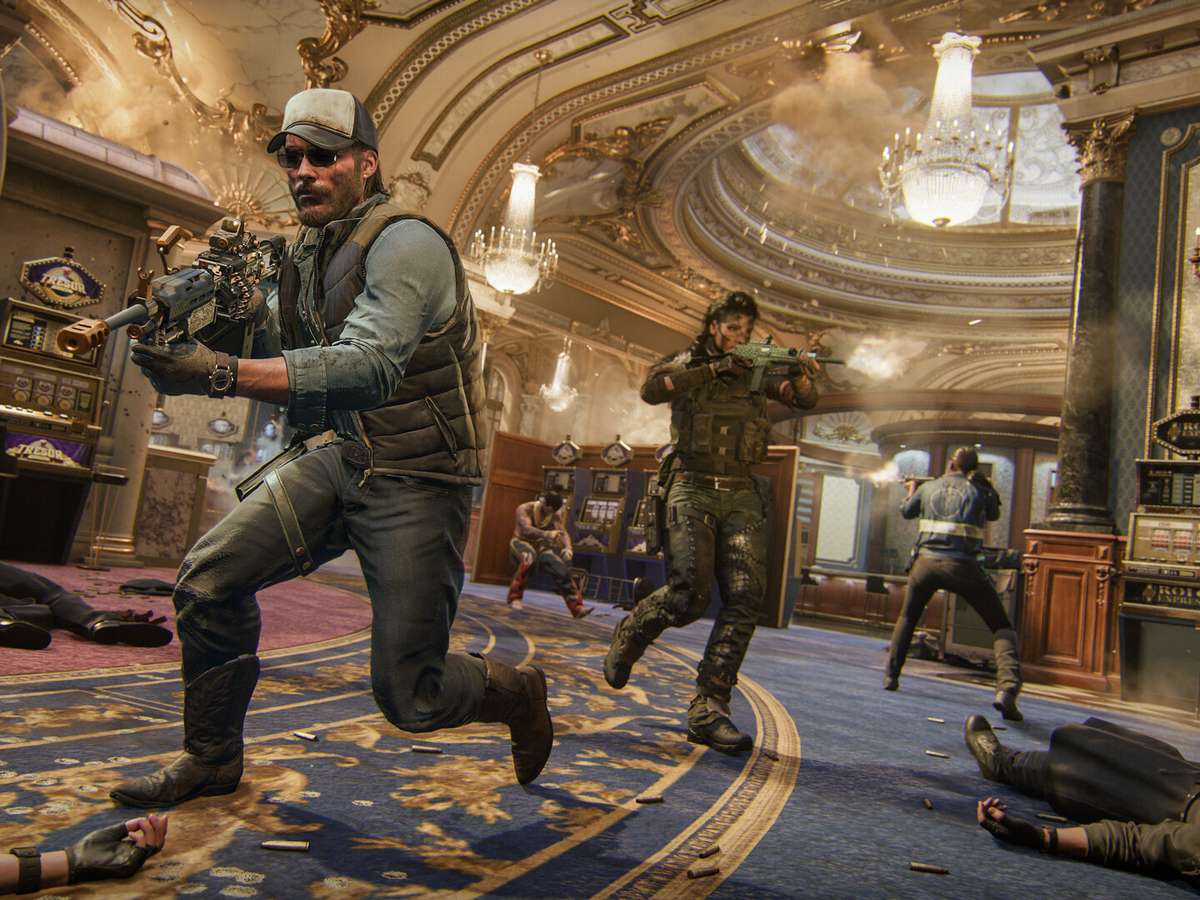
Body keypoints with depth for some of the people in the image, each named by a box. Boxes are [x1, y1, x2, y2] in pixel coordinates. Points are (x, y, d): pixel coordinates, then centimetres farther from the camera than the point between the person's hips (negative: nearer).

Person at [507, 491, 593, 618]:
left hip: (541, 548, 4)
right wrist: (547, 534, -53)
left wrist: (568, 547, -38)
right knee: (529, 558, -38)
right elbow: (527, 529, -35)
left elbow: (562, 531, -15)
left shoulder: (556, 515, -4)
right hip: (521, 543, -4)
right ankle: (514, 598, -27)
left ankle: (577, 608, -8)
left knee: (562, 570, -15)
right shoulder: (525, 509, -18)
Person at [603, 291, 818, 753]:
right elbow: (651, 389, -13)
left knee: (745, 596, -12)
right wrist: (715, 370, -17)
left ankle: (708, 709, -9)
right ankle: (629, 634, 17)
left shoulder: (758, 372, 17)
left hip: (742, 495, 4)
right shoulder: (687, 363, 7)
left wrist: (802, 375, -15)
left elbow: (804, 399, 8)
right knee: (690, 595, -15)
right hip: (692, 489, -3)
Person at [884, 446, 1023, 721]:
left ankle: (890, 675, 26)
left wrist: (911, 490, 52)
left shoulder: (928, 487, 12)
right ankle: (1007, 688, -16)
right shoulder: (980, 490, 7)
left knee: (907, 618, 27)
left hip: (926, 562, 2)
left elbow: (906, 511, 31)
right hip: (965, 567, -2)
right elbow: (994, 514, 27)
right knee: (1001, 627, 6)